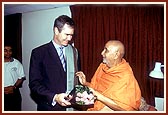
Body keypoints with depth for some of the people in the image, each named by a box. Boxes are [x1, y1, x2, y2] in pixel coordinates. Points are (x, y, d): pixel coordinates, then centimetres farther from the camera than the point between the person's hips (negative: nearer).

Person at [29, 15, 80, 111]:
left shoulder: (74, 51, 5)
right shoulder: (39, 53, -8)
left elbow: (77, 77, 10)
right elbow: (34, 83, -10)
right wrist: (54, 97, -23)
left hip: (72, 106, 4)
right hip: (50, 107, -3)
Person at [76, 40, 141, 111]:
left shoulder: (126, 76, -19)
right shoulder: (102, 66, 2)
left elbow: (123, 107, -21)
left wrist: (98, 96, -23)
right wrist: (85, 83, -4)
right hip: (94, 109, 5)